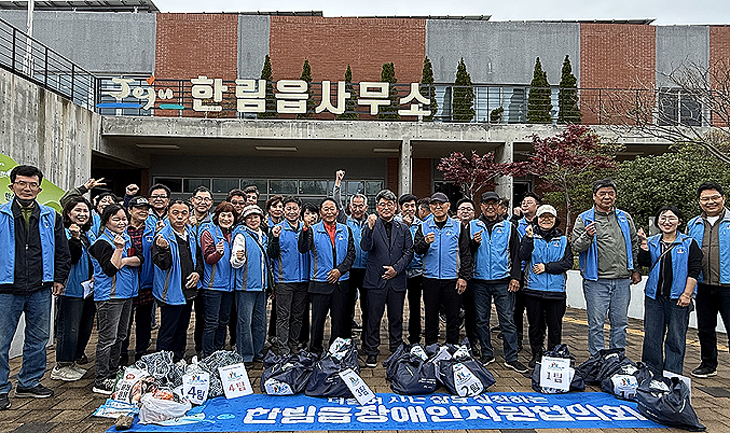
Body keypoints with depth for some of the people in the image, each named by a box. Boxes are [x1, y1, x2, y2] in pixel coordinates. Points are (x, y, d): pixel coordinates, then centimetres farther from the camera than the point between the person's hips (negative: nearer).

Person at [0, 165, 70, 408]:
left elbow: (62, 251, 13)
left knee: (38, 339, 12)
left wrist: (59, 278, 7)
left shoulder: (51, 217, 8)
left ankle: (29, 383, 27)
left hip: (40, 290, 3)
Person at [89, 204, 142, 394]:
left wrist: (124, 261, -13)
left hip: (127, 294, 8)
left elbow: (140, 258, 3)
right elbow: (110, 270, -18)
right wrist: (119, 249, -24)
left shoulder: (127, 238, 12)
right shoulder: (102, 243, -11)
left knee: (120, 336, 14)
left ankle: (113, 375, 26)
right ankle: (101, 382, 3)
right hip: (109, 296, -8)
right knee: (108, 339, -5)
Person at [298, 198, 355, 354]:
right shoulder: (313, 230, 1)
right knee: (318, 319, 4)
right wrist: (306, 228, -28)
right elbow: (303, 249, -14)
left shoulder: (345, 230, 9)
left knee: (339, 320, 9)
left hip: (340, 282, 2)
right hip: (320, 281, -2)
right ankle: (315, 351, 19)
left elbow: (351, 254, 5)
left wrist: (340, 270, -8)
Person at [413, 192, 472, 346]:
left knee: (453, 318, 6)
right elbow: (416, 249, -3)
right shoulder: (424, 227, 8)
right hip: (430, 278, 1)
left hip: (452, 279, -1)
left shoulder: (458, 227, 5)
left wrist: (463, 277, -4)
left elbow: (466, 254, 3)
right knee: (431, 317, 9)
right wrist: (426, 242, -24)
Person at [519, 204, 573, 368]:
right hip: (534, 288, -1)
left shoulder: (563, 240, 9)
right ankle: (536, 354, 21)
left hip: (556, 289, 1)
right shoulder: (530, 237, 6)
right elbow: (524, 257, -8)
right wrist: (528, 238, -18)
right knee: (535, 324, 7)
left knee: (555, 326, 6)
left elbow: (568, 262, -1)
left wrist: (547, 267, -11)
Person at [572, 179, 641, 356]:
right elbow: (576, 247, -6)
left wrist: (636, 270, 14)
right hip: (596, 281, -3)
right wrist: (587, 236, -26)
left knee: (620, 323, 11)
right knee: (596, 324, 2)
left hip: (622, 280, 4)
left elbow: (634, 245, 19)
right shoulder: (584, 219, 0)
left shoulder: (625, 217, 11)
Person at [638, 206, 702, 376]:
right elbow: (644, 263, 0)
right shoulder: (652, 242, 12)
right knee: (652, 336, 6)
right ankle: (652, 373, 16)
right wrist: (644, 243, -9)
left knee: (676, 338, 2)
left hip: (677, 298, -3)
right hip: (654, 297, 3)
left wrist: (687, 294, -8)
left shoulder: (689, 243, 3)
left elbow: (694, 270, -1)